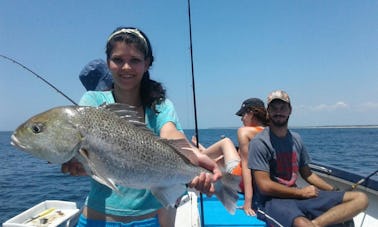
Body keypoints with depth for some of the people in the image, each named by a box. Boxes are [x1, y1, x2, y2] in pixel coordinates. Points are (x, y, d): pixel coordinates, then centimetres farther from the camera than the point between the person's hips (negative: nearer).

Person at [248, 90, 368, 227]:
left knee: (360, 198, -7)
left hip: (296, 195, 8)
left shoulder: (296, 139, 13)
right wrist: (301, 192, -6)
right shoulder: (259, 143, -10)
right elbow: (264, 186, -14)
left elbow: (307, 173, 22)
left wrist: (334, 191, 13)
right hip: (271, 200, -8)